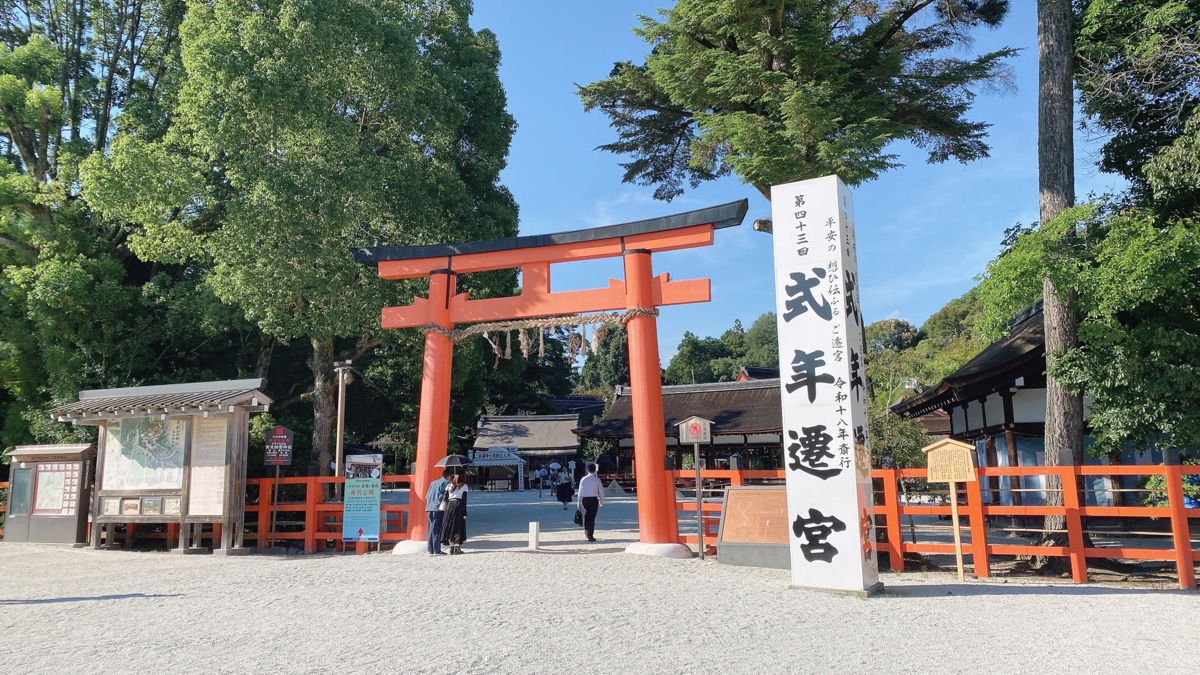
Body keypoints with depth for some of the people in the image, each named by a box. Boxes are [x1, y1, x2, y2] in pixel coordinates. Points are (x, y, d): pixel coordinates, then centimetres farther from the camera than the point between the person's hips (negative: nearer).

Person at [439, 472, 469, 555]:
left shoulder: (449, 485, 16)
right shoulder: (464, 486, 8)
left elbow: (445, 497, 7)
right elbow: (464, 499, 0)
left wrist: (446, 509, 7)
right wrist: (464, 512, -1)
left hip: (449, 505, 2)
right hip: (458, 505, -2)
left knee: (449, 527, 6)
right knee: (458, 527, 1)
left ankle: (452, 547, 2)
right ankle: (457, 547, -7)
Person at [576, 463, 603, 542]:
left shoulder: (583, 479, 1)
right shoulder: (597, 479, -5)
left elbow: (580, 491, 5)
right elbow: (601, 491, -1)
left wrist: (579, 502, 13)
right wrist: (601, 501, 12)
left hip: (584, 499, 2)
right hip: (594, 499, -2)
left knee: (586, 514, 26)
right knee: (592, 517, 2)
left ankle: (586, 528, 17)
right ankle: (590, 536, 3)